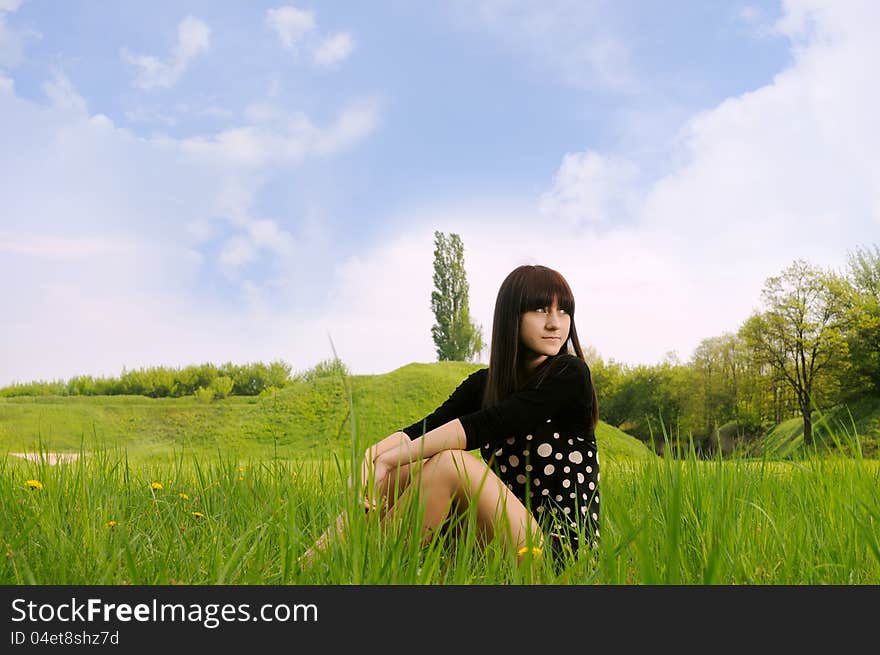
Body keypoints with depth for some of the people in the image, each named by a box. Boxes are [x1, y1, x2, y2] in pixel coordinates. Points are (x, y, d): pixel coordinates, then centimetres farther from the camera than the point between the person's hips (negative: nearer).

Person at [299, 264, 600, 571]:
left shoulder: (570, 375, -10)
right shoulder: (483, 384, 9)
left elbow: (486, 425, -22)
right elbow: (424, 428, -6)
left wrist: (390, 458, -23)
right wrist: (373, 453, -27)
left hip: (560, 548, -6)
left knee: (448, 462, -26)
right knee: (402, 470, -10)